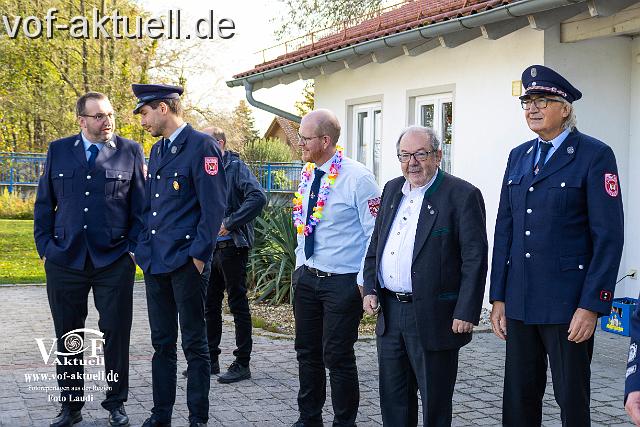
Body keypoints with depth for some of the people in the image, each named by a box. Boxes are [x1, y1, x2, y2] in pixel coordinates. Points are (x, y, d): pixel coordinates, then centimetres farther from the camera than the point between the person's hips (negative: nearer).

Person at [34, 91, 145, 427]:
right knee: (67, 337, 9)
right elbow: (44, 204, 11)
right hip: (64, 261, 2)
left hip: (114, 261, -2)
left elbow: (141, 206, 4)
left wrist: (132, 248, -2)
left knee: (116, 334, 4)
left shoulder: (130, 151, 3)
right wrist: (45, 246, 3)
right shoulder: (58, 151, 7)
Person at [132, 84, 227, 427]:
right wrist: (144, 250, 13)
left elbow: (214, 206, -14)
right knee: (162, 343, 13)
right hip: (155, 263, 8)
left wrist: (199, 255, -16)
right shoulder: (157, 150, 16)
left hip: (187, 263, -8)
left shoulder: (202, 147, -10)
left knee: (194, 344, 2)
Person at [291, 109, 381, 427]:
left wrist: (364, 281, -14)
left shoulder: (357, 178, -15)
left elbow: (376, 233, -13)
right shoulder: (308, 174, 6)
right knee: (307, 353, 15)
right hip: (307, 277, 7)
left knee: (337, 357, -1)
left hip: (343, 281, -7)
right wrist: (300, 264, 16)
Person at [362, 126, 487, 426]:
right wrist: (370, 289, 8)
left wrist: (466, 313, -17)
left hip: (433, 317, -6)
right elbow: (375, 245, 18)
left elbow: (475, 258, -13)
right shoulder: (392, 190, 11)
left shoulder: (463, 195, -10)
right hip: (390, 312, 6)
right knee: (392, 398, 15)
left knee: (435, 401, 5)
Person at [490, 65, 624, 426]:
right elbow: (504, 230, 13)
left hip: (568, 303, -5)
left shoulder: (595, 155, -6)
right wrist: (498, 298, 9)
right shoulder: (518, 156, 13)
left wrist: (591, 305, -15)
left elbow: (609, 236, -11)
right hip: (520, 303, 6)